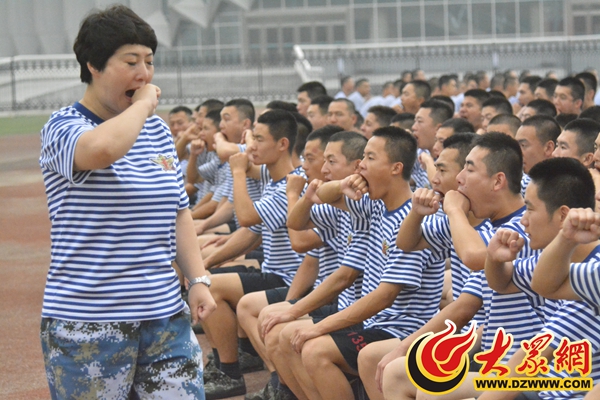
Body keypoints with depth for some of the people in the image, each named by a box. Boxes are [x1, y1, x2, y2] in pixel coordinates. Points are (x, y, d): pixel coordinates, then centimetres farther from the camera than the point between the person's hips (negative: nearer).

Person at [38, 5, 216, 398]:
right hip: (88, 322, -6)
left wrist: (199, 280, 10)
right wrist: (143, 104, -15)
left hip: (166, 316, 6)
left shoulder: (159, 131, 13)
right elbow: (103, 148, -33)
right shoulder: (65, 127, -8)